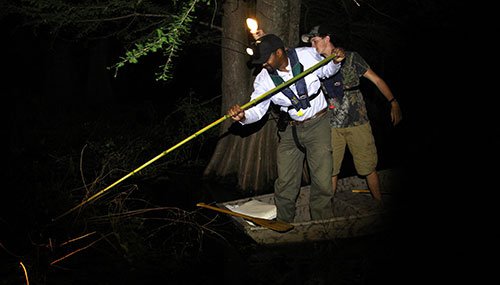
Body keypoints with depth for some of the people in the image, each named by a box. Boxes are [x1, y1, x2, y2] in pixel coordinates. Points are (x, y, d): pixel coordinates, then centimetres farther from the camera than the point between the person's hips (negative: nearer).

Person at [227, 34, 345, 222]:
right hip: (292, 129, 2)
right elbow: (256, 109, -13)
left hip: (318, 124, -2)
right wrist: (243, 116, -35)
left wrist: (335, 61, -12)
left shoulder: (307, 55, -10)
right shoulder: (264, 79, -7)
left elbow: (327, 71, 9)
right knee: (285, 183, 4)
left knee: (322, 183, -5)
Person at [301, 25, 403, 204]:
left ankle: (381, 205, 20)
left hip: (357, 122, -2)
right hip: (332, 126, 2)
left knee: (368, 167, 4)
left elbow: (376, 80, 0)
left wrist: (393, 103, -6)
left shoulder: (350, 58, 0)